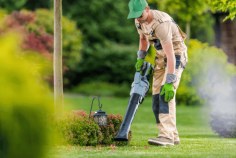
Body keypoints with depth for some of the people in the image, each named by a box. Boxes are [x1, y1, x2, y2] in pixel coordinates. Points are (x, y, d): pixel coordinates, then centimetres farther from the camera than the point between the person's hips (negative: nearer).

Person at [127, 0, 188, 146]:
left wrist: (169, 83, -40)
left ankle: (167, 136, -31)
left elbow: (170, 55, -36)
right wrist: (140, 59, 8)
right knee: (157, 97, 1)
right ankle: (173, 137, 5)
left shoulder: (161, 24, -32)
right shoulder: (139, 21, -4)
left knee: (166, 94, -24)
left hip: (176, 56, -8)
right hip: (161, 57, 9)